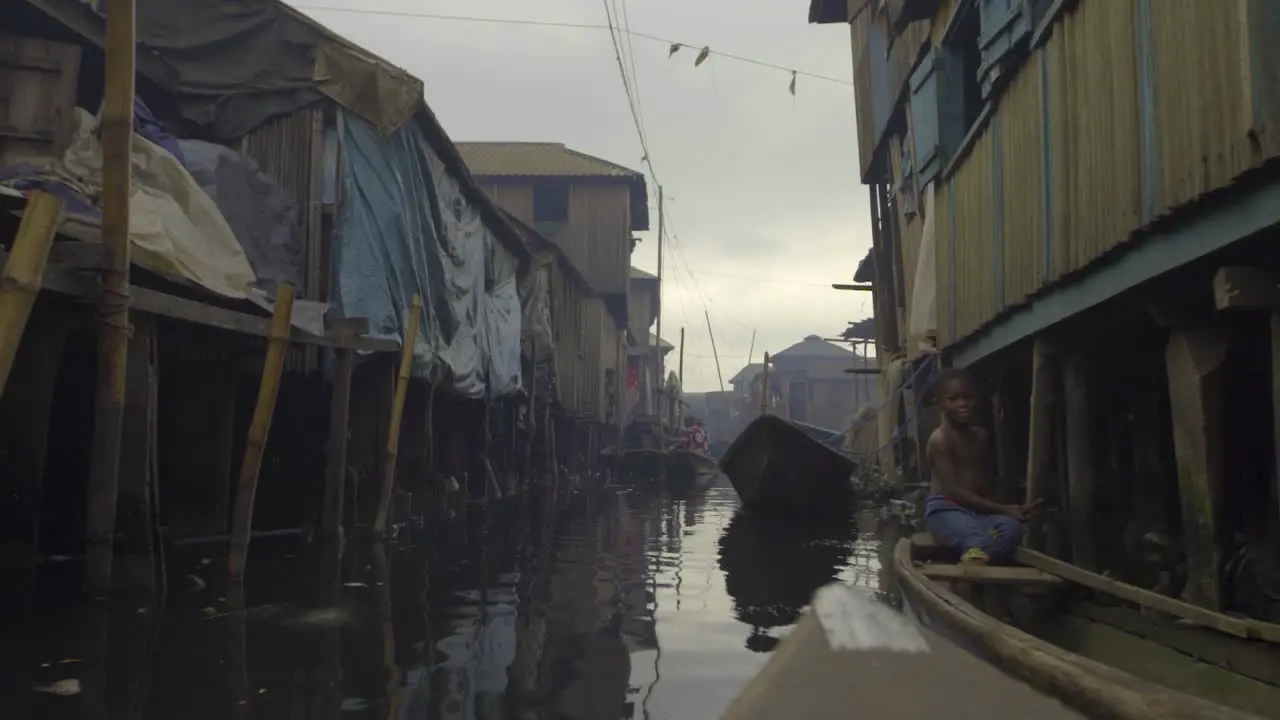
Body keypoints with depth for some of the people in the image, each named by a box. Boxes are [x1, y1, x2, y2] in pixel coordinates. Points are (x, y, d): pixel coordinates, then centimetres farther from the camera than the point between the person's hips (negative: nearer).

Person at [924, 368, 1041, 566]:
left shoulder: (981, 436, 15)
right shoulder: (940, 439, -9)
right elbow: (953, 490, -16)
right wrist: (1001, 509, -16)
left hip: (979, 510, 7)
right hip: (945, 510, -6)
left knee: (1011, 527, -28)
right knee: (978, 539, -38)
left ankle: (973, 562, -50)